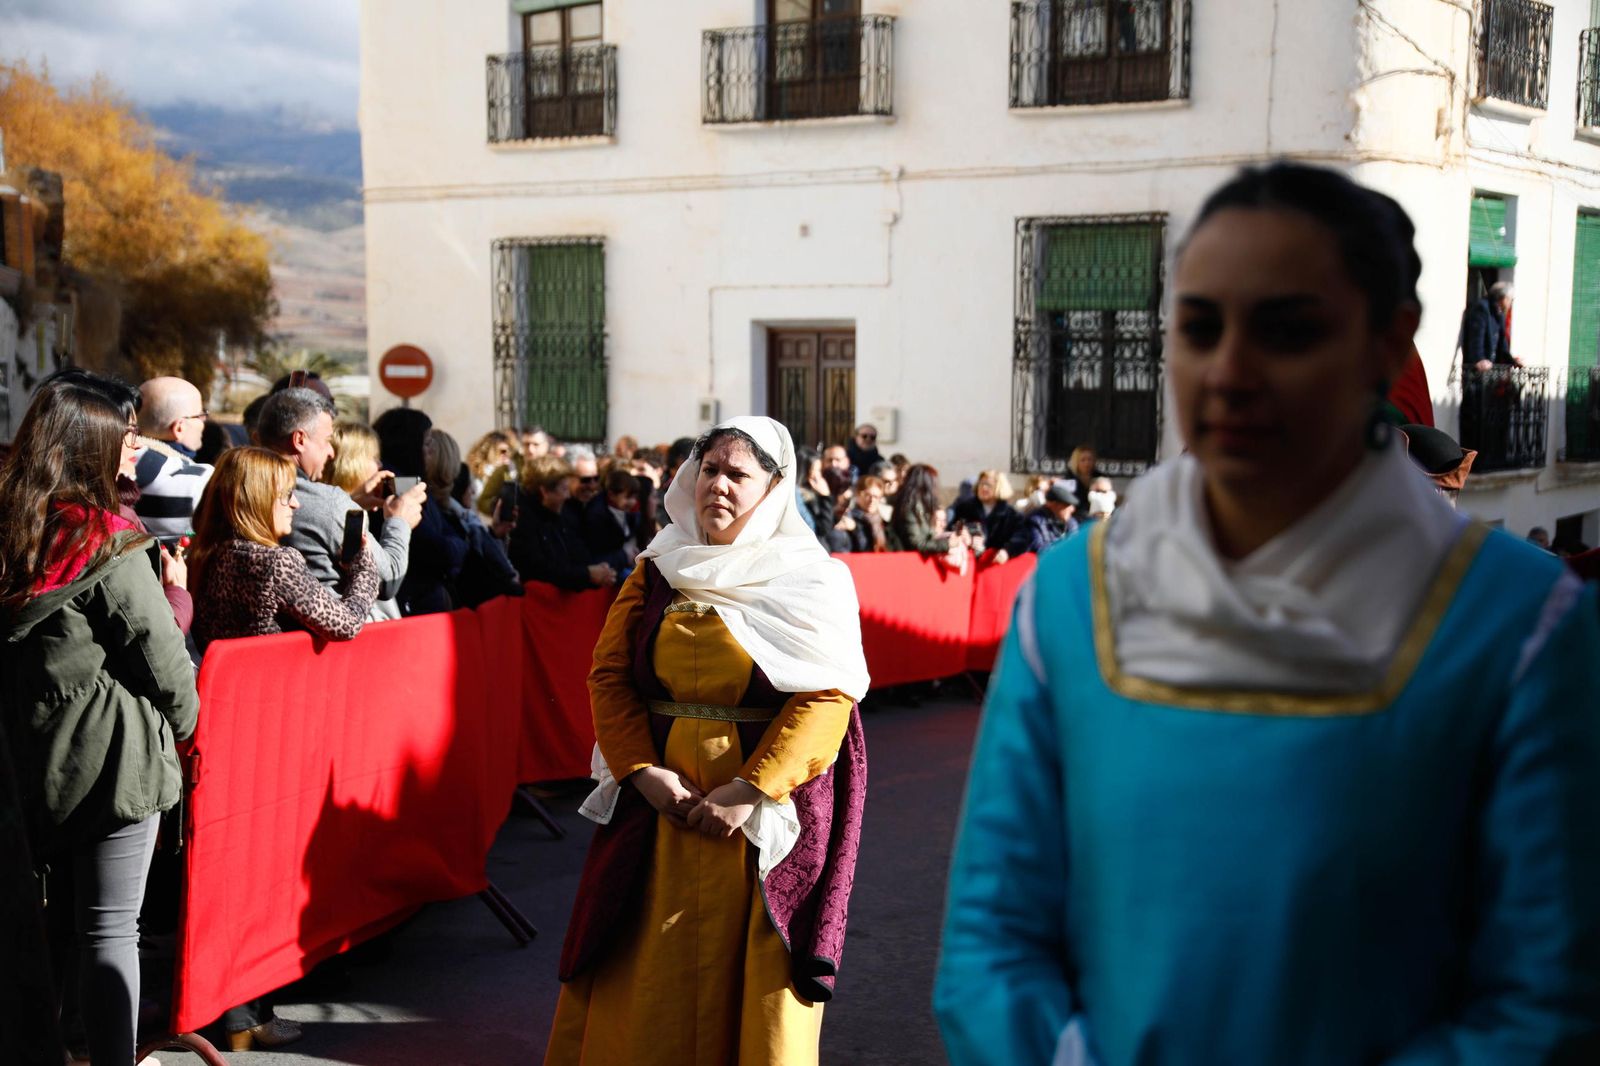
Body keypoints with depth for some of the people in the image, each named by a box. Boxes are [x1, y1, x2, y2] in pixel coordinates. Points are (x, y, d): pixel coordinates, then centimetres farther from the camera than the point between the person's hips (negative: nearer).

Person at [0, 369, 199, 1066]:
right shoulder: (108, 545, -16)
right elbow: (160, 657, -11)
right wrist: (185, 722, 6)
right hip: (111, 757, -7)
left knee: (57, 919, 19)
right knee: (110, 929, -1)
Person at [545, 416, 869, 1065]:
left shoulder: (811, 582, -2)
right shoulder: (656, 572, 9)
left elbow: (827, 696, -12)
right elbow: (608, 675, 4)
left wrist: (752, 790, -19)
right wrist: (642, 771, -11)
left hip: (768, 811, -3)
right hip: (658, 798, 3)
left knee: (753, 981, 4)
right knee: (646, 976, 8)